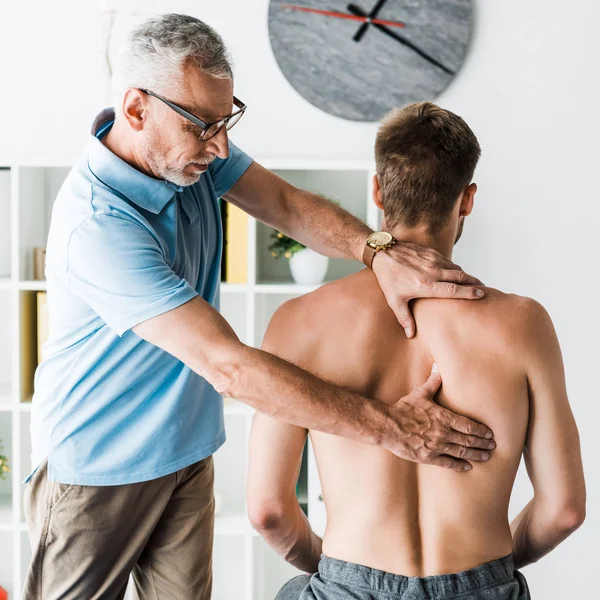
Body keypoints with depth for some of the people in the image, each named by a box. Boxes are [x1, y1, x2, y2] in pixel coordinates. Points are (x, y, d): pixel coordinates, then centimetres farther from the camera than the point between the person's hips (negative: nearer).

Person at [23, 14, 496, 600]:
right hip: (97, 467, -6)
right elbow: (230, 366, -36)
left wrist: (379, 250, -28)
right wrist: (389, 427, -33)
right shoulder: (97, 226, -33)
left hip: (185, 452, 7)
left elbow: (285, 203, -6)